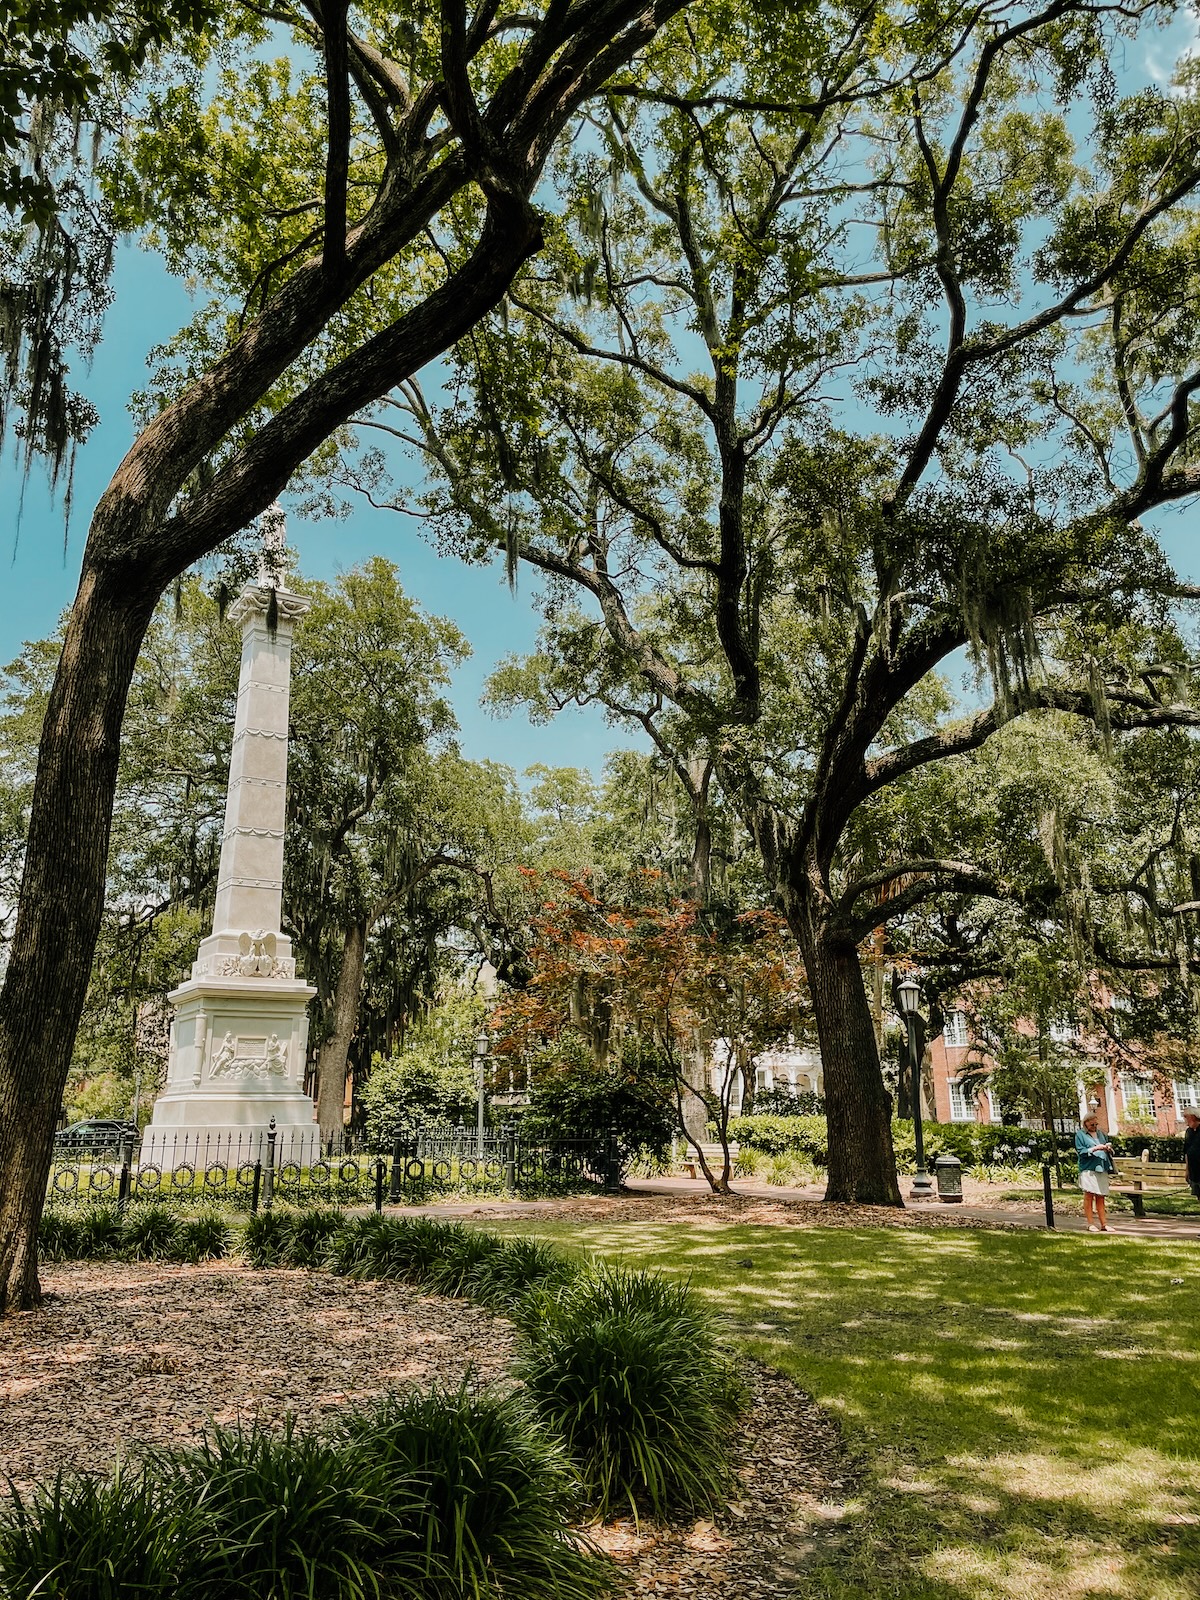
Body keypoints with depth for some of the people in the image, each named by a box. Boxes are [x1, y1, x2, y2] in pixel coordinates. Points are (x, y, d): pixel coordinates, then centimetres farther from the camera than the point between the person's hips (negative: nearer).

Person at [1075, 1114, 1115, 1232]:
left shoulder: (1100, 1133, 19)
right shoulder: (1080, 1135, 2)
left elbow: (1106, 1151, 23)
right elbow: (1081, 1152, -6)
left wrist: (1108, 1149, 0)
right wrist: (1094, 1148, -16)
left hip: (1102, 1169, 5)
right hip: (1088, 1169, -5)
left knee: (1101, 1197, 5)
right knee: (1089, 1195, -5)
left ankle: (1103, 1224, 8)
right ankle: (1090, 1224, -1)